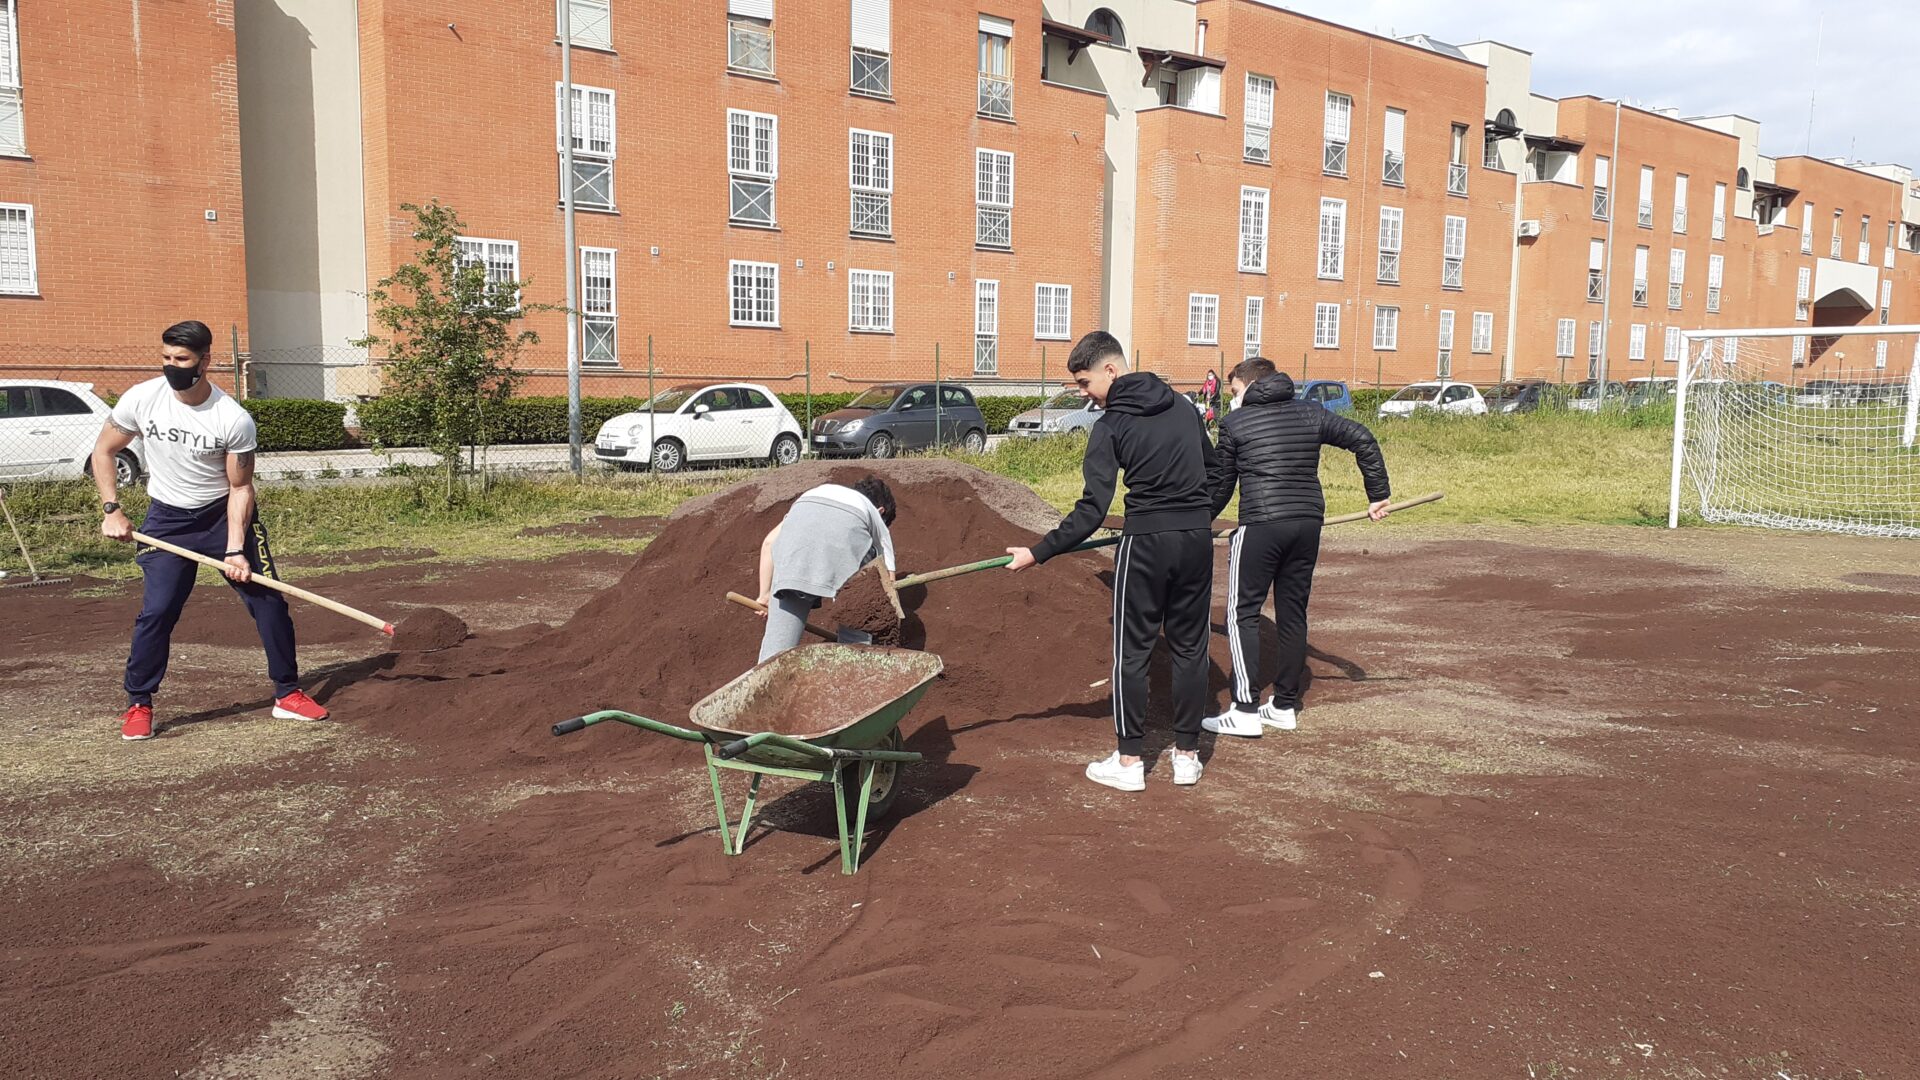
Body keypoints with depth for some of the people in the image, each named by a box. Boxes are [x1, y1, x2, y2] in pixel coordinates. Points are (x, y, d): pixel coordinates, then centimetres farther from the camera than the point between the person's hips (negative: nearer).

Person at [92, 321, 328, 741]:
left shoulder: (235, 420, -20)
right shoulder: (141, 399, -14)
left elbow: (240, 488, -12)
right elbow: (103, 450, 2)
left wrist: (235, 550, -18)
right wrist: (111, 510, -7)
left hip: (225, 513, 0)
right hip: (167, 518, 1)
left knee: (268, 600, -3)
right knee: (156, 611, -8)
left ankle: (288, 694, 11)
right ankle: (138, 705, 11)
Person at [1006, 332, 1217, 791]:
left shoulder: (1110, 426, -8)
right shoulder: (1182, 406, 9)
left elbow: (1092, 510, -14)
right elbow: (1213, 469, 19)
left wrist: (1039, 552, -10)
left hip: (1146, 545, -5)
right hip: (1198, 540, 6)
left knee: (1131, 650, 6)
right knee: (1190, 647, 13)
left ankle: (1129, 762, 12)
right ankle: (1187, 755, 20)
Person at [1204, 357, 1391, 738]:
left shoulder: (1235, 422, 2)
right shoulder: (1310, 413, 12)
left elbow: (1220, 485, 7)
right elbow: (1363, 439, 6)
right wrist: (1378, 495, 12)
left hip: (1260, 525, -5)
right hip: (1307, 524, 5)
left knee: (1242, 613, 1)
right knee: (1293, 614, 13)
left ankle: (1244, 711, -4)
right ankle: (1285, 706, 20)